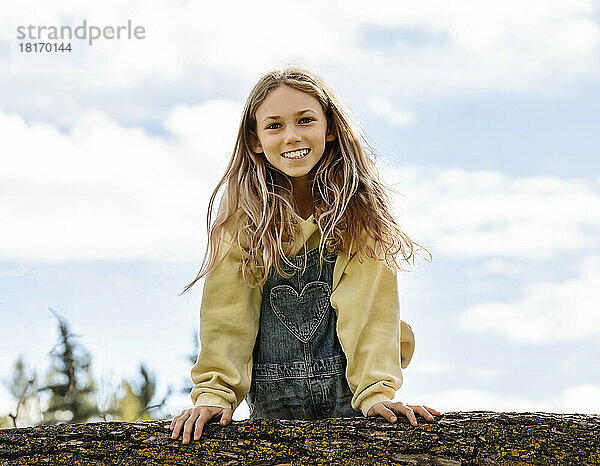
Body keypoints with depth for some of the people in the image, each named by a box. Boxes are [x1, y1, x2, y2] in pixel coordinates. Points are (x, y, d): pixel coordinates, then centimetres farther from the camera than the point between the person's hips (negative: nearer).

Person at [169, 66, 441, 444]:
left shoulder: (360, 203, -1)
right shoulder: (244, 212, 1)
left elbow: (371, 306, -8)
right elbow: (227, 312, -3)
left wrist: (377, 392, -19)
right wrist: (214, 394, -15)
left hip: (349, 400, -1)